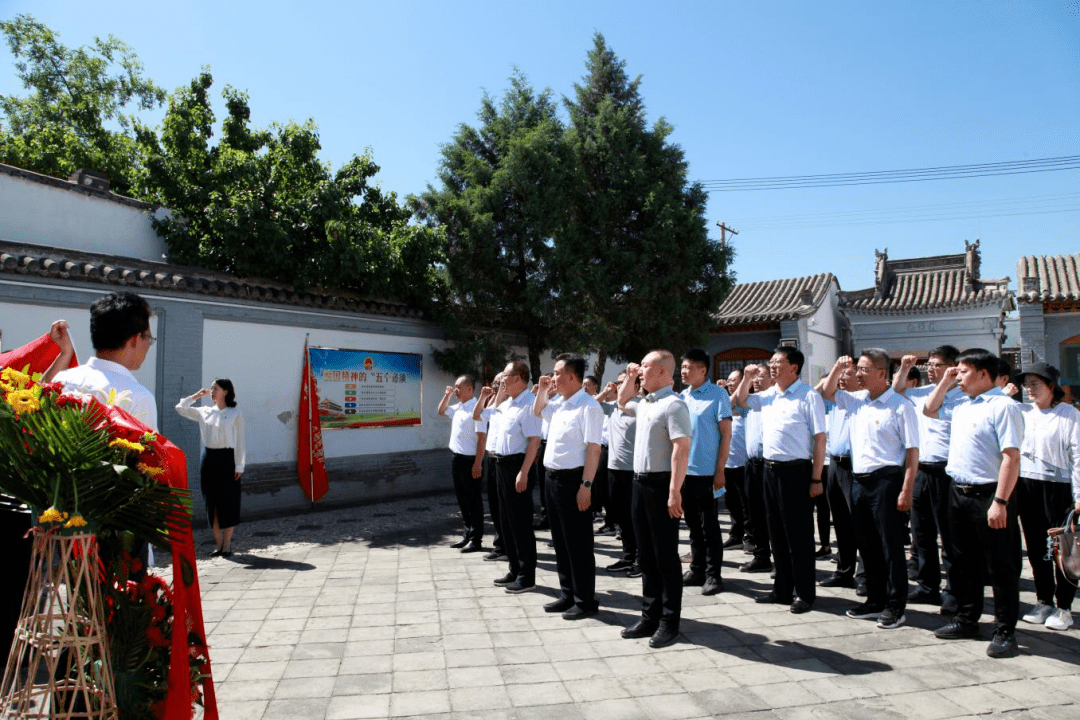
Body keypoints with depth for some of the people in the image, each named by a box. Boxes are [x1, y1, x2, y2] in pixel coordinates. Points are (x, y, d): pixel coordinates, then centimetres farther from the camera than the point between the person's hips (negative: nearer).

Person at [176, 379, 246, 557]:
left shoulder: (235, 414, -2)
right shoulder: (205, 412, 11)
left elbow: (240, 442, -2)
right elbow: (180, 408, 17)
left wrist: (239, 466, -6)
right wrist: (196, 396, 9)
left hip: (227, 459, -5)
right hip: (209, 459, 5)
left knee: (228, 503, -1)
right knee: (212, 504, 6)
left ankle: (227, 545, 7)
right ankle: (219, 544, 15)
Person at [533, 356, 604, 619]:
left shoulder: (588, 406, -14)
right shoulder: (560, 406, 12)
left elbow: (594, 449, -20)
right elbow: (538, 411, 33)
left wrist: (586, 486, -24)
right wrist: (542, 390, 16)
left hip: (573, 481, -9)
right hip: (553, 478, 9)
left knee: (578, 543, 0)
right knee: (560, 541, 16)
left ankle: (585, 601, 11)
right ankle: (567, 594, 27)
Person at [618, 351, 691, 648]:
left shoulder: (673, 404, -14)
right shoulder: (644, 404, 13)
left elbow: (681, 450, -21)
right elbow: (622, 402, 36)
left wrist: (675, 491, -26)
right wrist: (629, 378, 19)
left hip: (661, 485, -9)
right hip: (640, 482, 9)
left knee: (665, 557, 1)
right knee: (646, 555, 13)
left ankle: (669, 621, 11)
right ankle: (650, 615, 23)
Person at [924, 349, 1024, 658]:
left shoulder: (1003, 406, -14)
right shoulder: (962, 406, 12)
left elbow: (1012, 457, -20)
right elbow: (929, 410, 29)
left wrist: (1000, 502, -24)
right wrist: (944, 383, 16)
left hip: (988, 495, -8)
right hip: (958, 492, 9)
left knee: (1000, 566, 3)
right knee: (964, 562, 17)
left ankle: (1005, 632, 13)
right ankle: (966, 620, 30)